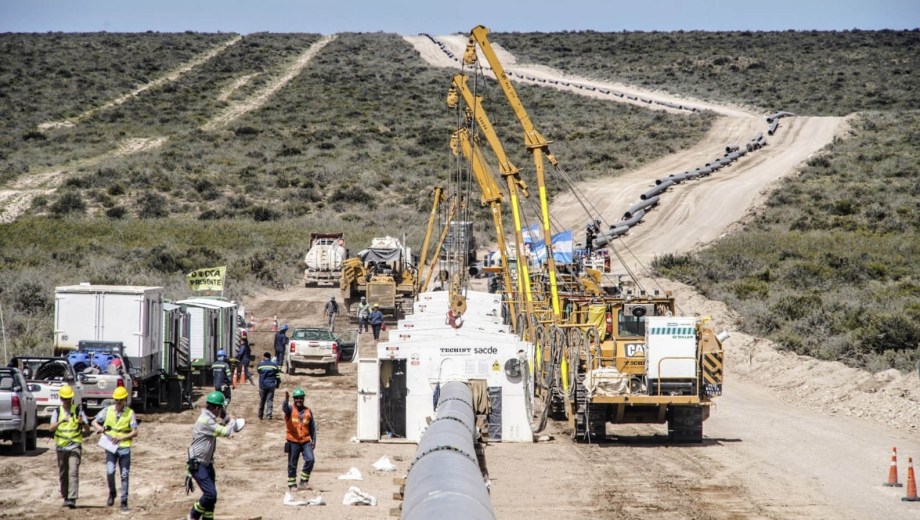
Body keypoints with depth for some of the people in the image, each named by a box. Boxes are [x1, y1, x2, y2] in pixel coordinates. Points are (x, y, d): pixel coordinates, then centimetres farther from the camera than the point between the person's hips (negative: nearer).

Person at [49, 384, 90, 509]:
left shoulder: (78, 411, 2)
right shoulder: (57, 412, 6)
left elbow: (88, 430, 1)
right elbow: (52, 428, -9)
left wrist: (83, 422, -21)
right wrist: (61, 421, -27)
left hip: (75, 446, -3)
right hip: (61, 446, 3)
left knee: (73, 472, -14)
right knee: (62, 474, 8)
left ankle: (72, 499, -19)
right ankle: (65, 497, 22)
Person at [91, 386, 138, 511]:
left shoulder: (130, 413, -2)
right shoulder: (107, 410, 3)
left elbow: (135, 432, -5)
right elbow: (94, 422, 11)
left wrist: (121, 438, -19)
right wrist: (99, 428, -12)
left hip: (124, 447, -1)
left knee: (124, 475, 2)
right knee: (110, 471, -15)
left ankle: (124, 501, 10)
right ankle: (112, 493, 11)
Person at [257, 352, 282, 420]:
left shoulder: (260, 365, -4)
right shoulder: (274, 365, -2)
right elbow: (277, 376, 0)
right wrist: (278, 383, 15)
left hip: (262, 385, 0)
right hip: (271, 385, 0)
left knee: (262, 400, 12)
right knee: (269, 400, 2)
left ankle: (260, 416, 20)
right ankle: (269, 415, -6)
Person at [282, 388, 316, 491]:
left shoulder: (308, 411, 9)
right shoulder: (290, 410, 0)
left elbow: (312, 427, 15)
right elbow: (284, 408, -26)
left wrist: (314, 440, 9)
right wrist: (286, 400, -47)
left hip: (306, 441, 2)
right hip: (293, 441, -2)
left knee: (310, 459, -15)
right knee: (292, 464, 5)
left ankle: (304, 481, -1)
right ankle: (292, 484, 18)